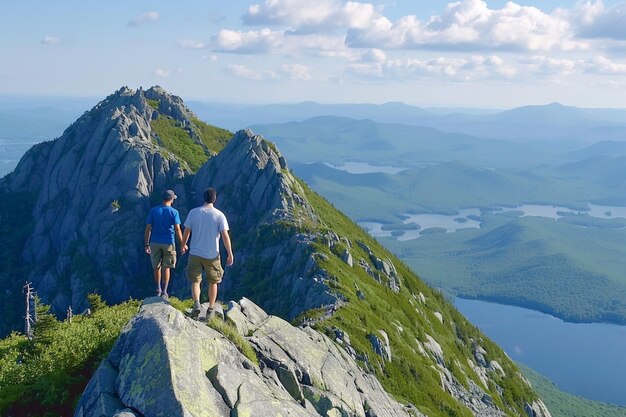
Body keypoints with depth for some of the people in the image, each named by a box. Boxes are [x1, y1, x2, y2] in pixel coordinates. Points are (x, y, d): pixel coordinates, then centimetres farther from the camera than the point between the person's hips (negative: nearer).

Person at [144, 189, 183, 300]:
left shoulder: (153, 211, 1)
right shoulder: (174, 212, -5)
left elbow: (148, 228, 0)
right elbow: (177, 229, -10)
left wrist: (147, 244, 6)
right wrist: (182, 244, -1)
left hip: (155, 242, 2)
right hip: (168, 243, -2)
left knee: (157, 267, 15)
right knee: (166, 267, 5)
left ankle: (158, 290, 19)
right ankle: (164, 292, 3)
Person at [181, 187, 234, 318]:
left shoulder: (193, 212, -4)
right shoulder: (219, 215, -8)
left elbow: (186, 232, 2)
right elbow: (225, 236, -11)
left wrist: (183, 246, 20)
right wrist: (230, 254, -3)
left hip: (195, 253, 1)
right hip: (212, 255, 0)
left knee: (195, 281, 10)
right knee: (213, 282, 16)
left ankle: (196, 303, -14)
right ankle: (211, 309, 19)